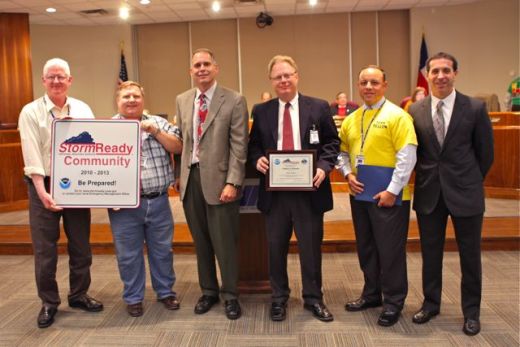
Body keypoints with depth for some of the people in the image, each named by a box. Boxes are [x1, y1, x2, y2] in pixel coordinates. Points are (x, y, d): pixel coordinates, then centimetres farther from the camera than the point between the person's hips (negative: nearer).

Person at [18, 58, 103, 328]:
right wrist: (42, 192, -19)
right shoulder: (30, 112, -4)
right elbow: (32, 155, -11)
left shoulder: (83, 110, 5)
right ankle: (49, 302, 21)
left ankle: (79, 295, 29)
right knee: (44, 248, 4)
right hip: (44, 186, -3)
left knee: (81, 245, 11)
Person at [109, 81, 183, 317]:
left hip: (158, 201, 2)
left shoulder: (158, 123, 10)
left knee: (162, 250, 12)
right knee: (128, 254, 8)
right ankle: (133, 298, 25)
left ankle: (165, 292, 30)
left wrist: (155, 131, -10)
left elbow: (178, 148, 1)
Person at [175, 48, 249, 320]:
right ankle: (208, 291, 31)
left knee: (225, 243, 3)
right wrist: (180, 175, 11)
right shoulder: (182, 101, 11)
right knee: (200, 241, 14)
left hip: (218, 179, -4)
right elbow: (181, 140, 15)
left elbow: (239, 146, -8)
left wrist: (232, 183, -15)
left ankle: (230, 295, 22)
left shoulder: (234, 101, -5)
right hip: (190, 178, 5)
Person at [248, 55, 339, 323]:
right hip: (274, 190, 2)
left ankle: (313, 298, 27)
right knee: (275, 247, 11)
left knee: (311, 246, 8)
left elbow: (331, 142, 3)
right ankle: (279, 298, 29)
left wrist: (324, 166, -13)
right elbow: (254, 144, 12)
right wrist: (257, 158, -10)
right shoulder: (261, 111, 8)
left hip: (309, 189, -1)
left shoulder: (319, 107, 3)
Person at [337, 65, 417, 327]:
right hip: (359, 195, 6)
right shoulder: (351, 119, 10)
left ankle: (393, 302, 19)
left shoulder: (397, 116, -9)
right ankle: (372, 294, 33)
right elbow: (343, 152, 17)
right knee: (366, 247, 16)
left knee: (390, 249, 3)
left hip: (388, 197, -6)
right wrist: (348, 174, -2)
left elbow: (407, 157, -14)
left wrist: (392, 191, -17)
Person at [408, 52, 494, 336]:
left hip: (465, 193, -2)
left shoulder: (475, 108, -5)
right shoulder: (415, 111, 0)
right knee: (430, 253, 13)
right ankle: (431, 303, 30)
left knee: (470, 254, 9)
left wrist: (471, 182, 8)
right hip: (428, 193, 2)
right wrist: (427, 177, 6)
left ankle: (471, 311, 26)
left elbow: (485, 152, 2)